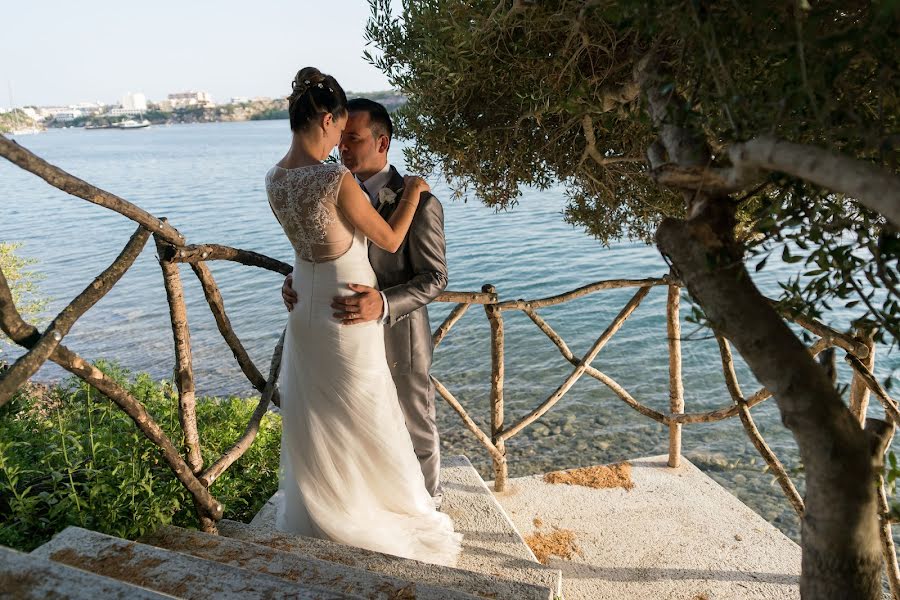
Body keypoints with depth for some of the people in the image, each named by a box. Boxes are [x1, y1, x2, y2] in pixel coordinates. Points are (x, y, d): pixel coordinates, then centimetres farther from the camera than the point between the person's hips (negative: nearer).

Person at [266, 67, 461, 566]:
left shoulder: (274, 179, -2)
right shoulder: (337, 180, -25)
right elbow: (390, 241, -14)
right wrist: (413, 190, 0)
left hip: (304, 304, 7)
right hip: (347, 310, -7)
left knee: (313, 417, 22)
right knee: (364, 419, 11)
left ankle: (317, 512, 43)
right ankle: (391, 512, 34)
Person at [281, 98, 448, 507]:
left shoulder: (418, 203, -19)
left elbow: (434, 279, -20)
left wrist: (384, 304, -37)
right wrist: (296, 282, -14)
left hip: (399, 339, -6)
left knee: (416, 427, 16)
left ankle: (428, 500, 43)